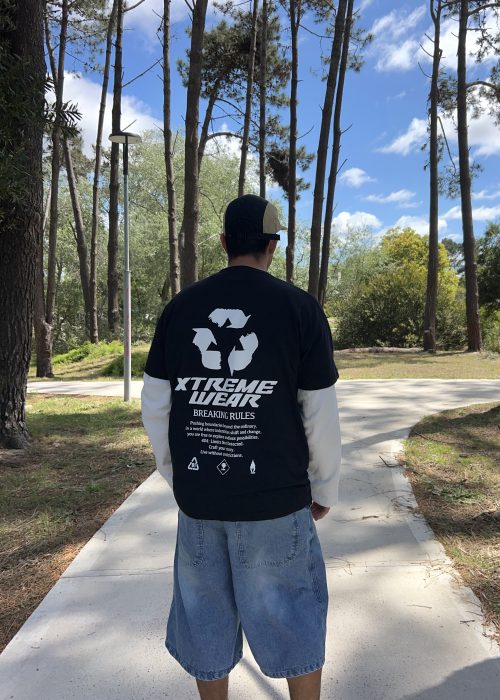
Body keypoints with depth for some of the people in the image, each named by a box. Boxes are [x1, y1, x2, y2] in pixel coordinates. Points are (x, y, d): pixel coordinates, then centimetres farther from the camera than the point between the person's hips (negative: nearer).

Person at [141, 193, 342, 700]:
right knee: (291, 615, 16)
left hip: (197, 497, 3)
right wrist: (325, 488, 7)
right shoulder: (299, 307, -7)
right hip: (277, 497, -2)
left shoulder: (180, 307, 0)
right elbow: (321, 415, -7)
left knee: (206, 619, 19)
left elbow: (155, 407, 2)